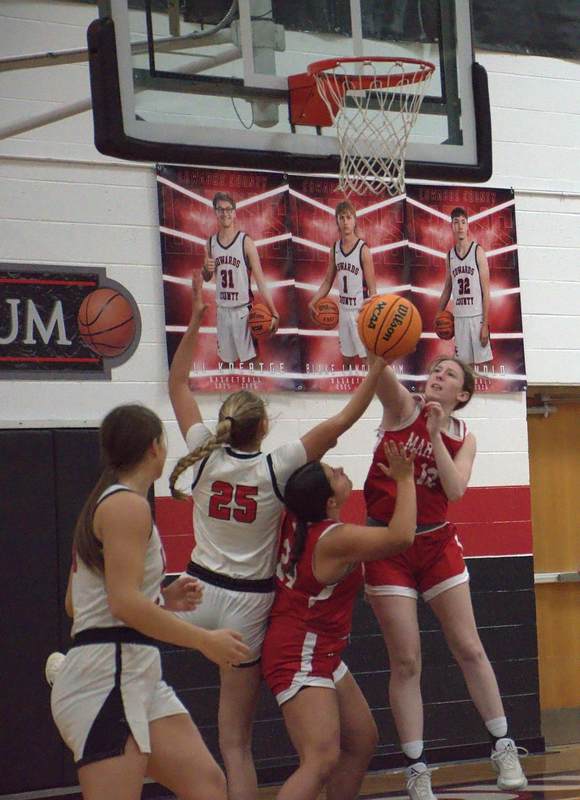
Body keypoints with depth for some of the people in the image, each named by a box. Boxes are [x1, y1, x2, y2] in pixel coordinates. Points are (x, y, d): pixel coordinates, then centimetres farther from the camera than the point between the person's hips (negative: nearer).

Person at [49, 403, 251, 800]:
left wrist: (162, 600, 20)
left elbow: (76, 603, 20)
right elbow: (124, 603, -20)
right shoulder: (128, 505, -11)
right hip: (107, 677, -10)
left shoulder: (106, 503, 18)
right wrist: (205, 641, -16)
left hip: (136, 677, 10)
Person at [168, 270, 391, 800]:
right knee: (236, 740, 1)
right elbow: (342, 422, -12)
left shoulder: (204, 456, -3)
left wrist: (194, 322, 12)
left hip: (197, 594, 2)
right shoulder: (277, 469, -10)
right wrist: (378, 365, -10)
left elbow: (178, 385, 9)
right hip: (248, 606, -1)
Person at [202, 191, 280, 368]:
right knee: (225, 361, 12)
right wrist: (206, 268, -8)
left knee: (249, 360, -3)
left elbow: (260, 280, -12)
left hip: (243, 310, -5)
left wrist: (274, 313, -18)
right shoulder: (211, 242, 5)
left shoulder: (246, 242, -11)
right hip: (222, 310, 5)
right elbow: (206, 278, 18)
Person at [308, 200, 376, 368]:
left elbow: (372, 288, -11)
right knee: (347, 358, 13)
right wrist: (313, 302, 0)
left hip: (360, 310, -6)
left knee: (366, 359, -4)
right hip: (343, 310, 6)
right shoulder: (335, 249, 5)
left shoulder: (363, 249, -12)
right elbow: (328, 281, 14)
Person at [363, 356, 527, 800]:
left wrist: (435, 435, -17)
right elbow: (381, 370, -22)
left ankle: (503, 747, 15)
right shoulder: (403, 406, -2)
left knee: (469, 648, 2)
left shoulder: (463, 437, 5)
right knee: (406, 662, -2)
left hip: (437, 542, 3)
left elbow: (455, 489, -11)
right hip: (389, 544, -3)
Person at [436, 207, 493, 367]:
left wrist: (485, 324, -12)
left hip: (477, 317, -5)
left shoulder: (478, 252, -4)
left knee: (481, 363, -7)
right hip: (458, 318, 5)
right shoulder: (450, 255, 11)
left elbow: (486, 290, -6)